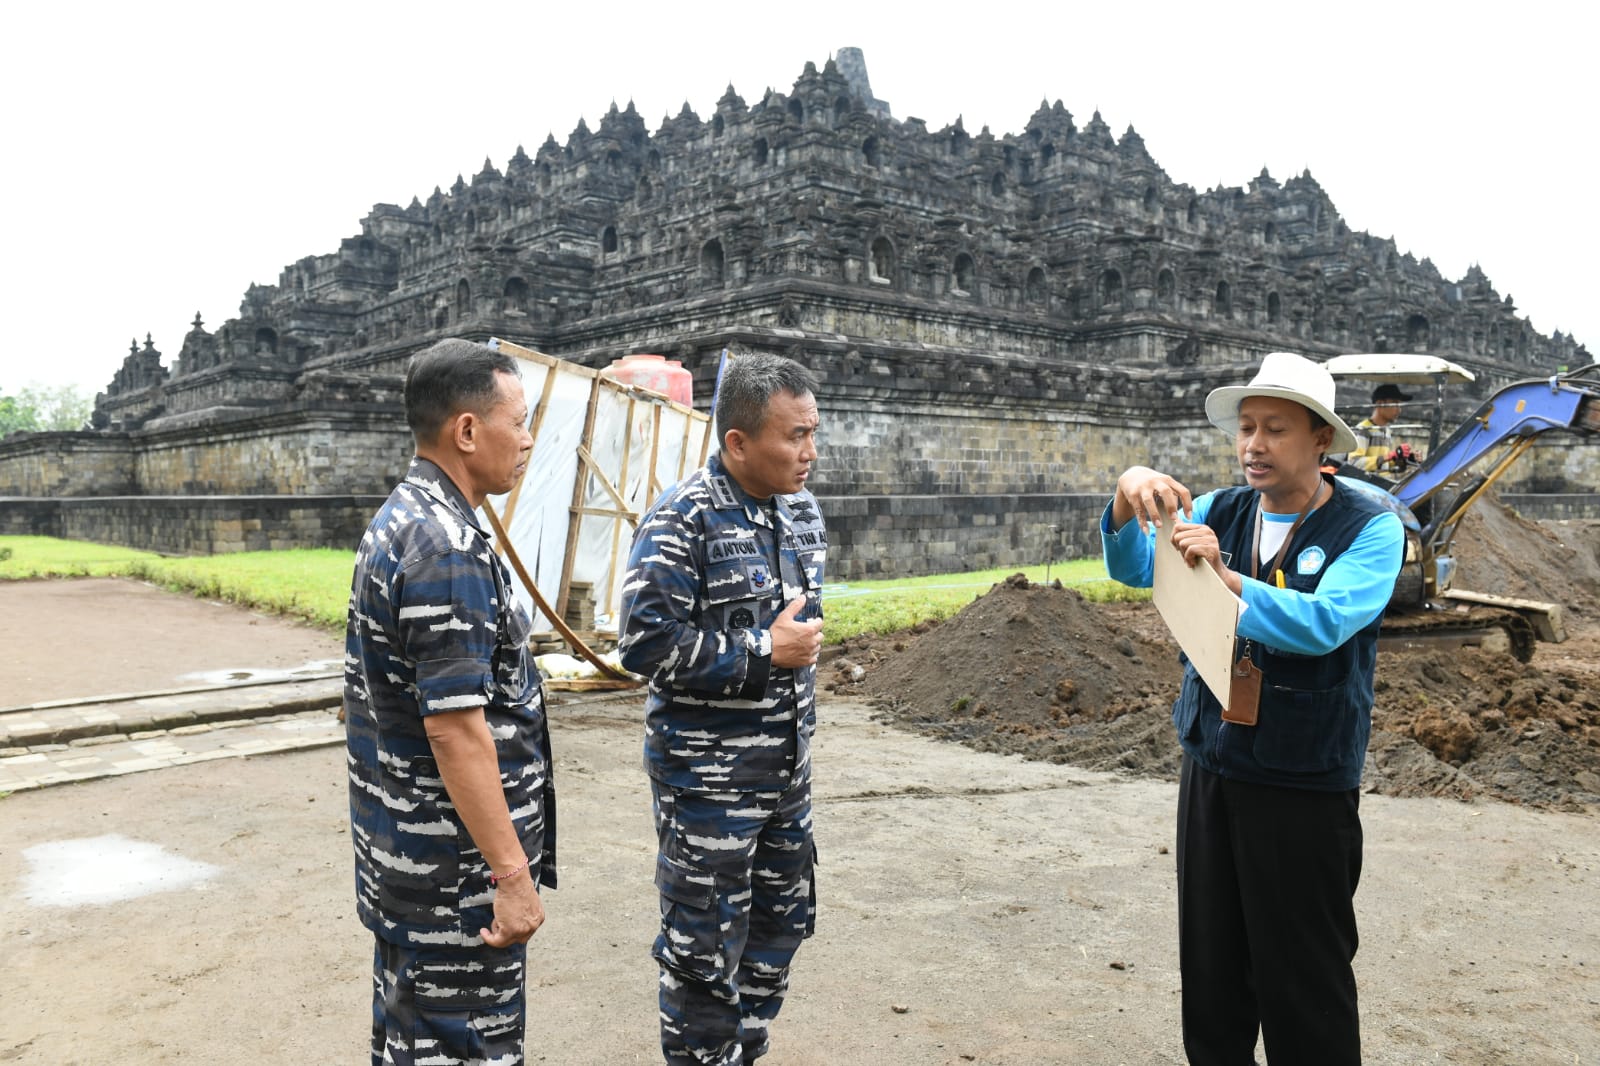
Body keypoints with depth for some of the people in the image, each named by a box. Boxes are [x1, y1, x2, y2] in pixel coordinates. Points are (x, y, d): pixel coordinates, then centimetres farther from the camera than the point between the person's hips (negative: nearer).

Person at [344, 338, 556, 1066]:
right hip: (454, 870, -10)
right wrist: (512, 874, -22)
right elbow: (455, 731, -27)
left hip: (402, 854, 10)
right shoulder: (448, 548, -23)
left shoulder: (398, 522, 9)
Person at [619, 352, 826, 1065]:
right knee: (705, 948, 5)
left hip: (788, 768, 8)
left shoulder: (804, 511, 5)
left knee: (781, 922, 20)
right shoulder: (682, 521, -18)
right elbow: (645, 644, -22)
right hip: (706, 776, -7)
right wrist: (764, 653, -20)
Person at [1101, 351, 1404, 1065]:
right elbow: (1134, 569, -7)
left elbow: (1324, 624, -23)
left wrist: (1224, 576, -30)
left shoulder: (1370, 528, -8)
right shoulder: (1218, 513, 5)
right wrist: (1128, 499, -25)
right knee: (1211, 970, 16)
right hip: (1210, 767, 5)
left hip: (1306, 788, -4)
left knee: (1304, 980, 7)